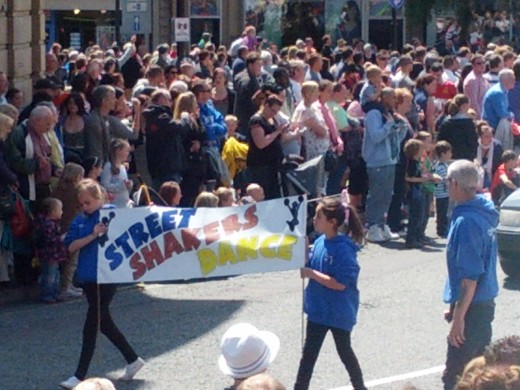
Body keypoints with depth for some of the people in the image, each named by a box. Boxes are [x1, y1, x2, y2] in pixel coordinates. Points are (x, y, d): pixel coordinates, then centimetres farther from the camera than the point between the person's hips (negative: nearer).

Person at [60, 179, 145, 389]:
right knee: (103, 321, 15)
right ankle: (133, 360, 31)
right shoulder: (80, 220, 7)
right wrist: (93, 235, -15)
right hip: (89, 277, 7)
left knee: (91, 326, -5)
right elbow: (71, 247, -3)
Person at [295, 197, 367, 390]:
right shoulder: (320, 242, -1)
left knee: (344, 351, 15)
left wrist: (311, 274, -25)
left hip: (339, 313, -6)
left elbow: (340, 283, -26)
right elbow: (308, 267, 6)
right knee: (309, 353, 10)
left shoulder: (343, 249, -23)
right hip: (318, 309, 6)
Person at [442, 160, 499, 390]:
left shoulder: (466, 222, -22)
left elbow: (470, 276, -24)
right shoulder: (484, 212, 8)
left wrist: (459, 316, -21)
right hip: (485, 303, 10)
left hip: (472, 308, -10)